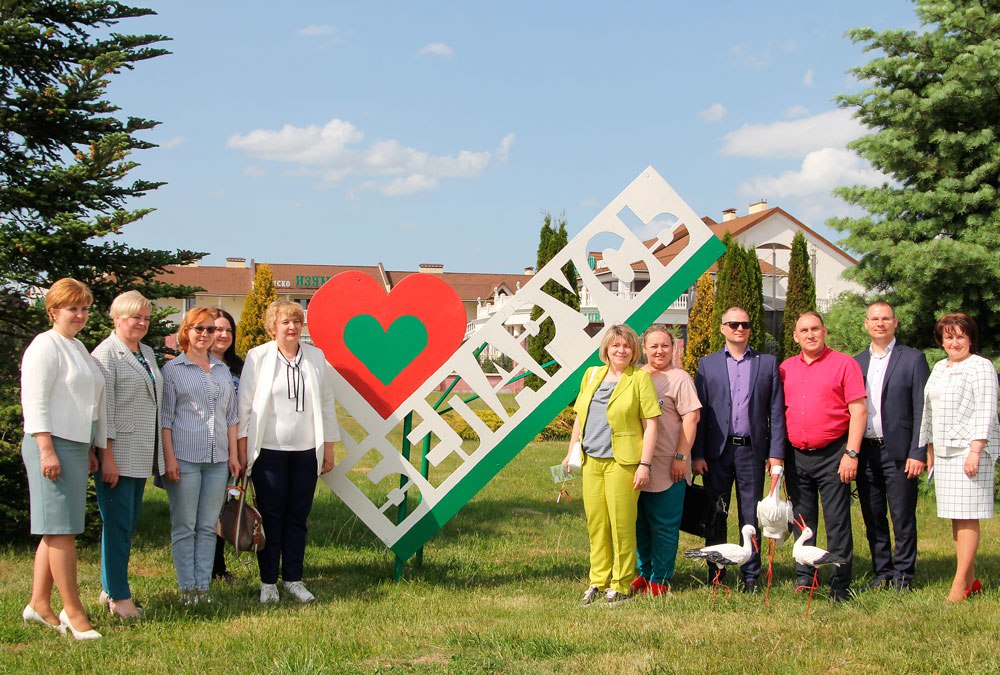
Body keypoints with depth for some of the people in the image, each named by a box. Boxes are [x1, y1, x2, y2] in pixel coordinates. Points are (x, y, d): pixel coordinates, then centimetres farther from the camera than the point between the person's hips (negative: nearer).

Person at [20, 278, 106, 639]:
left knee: (57, 529, 10)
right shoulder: (45, 345, -8)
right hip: (52, 446, -9)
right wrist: (47, 450, -21)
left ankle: (39, 603, 16)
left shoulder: (78, 347, 19)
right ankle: (73, 611, -3)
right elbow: (35, 400, -15)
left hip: (76, 446, 9)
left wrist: (90, 449, 22)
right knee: (62, 529, -7)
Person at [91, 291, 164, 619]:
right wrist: (107, 457, -17)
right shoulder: (107, 354, -8)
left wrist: (161, 455, 18)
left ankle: (110, 588, 21)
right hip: (117, 455, -8)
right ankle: (118, 596, 1)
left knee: (129, 522, 12)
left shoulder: (147, 353, 16)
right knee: (118, 524, -5)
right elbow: (102, 409, -13)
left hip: (141, 455, 8)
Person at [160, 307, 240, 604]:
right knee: (184, 526, 0)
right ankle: (187, 587, 7)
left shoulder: (222, 370, 15)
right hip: (185, 457, -4)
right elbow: (165, 417, -2)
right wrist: (169, 457, -9)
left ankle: (203, 585, 12)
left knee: (208, 526, 6)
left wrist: (233, 454, 11)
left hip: (218, 458, 4)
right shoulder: (172, 370, 1)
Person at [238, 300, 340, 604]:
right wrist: (242, 448, -4)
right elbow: (244, 403, 0)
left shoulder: (316, 357, 8)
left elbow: (327, 404, 11)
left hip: (306, 451, 3)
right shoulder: (258, 357, -1)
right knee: (270, 516, 1)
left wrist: (329, 448, 10)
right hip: (269, 451, -2)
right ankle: (268, 581, 11)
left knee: (298, 516, 6)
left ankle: (293, 578, 17)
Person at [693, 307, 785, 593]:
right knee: (715, 515, 5)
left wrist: (776, 453, -2)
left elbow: (776, 412, 5)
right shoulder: (707, 364, 7)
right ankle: (716, 574, 14)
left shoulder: (767, 363, 8)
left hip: (752, 449, 0)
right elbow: (699, 412, 4)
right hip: (717, 451, 0)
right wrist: (697, 455, -3)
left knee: (751, 516, 4)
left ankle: (751, 575, 12)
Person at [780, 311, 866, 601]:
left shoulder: (844, 364, -2)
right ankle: (803, 579, 18)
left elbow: (858, 410, -6)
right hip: (796, 456, 4)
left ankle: (840, 585, 2)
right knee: (802, 521, 10)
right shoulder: (786, 368, 11)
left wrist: (851, 453, -13)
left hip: (832, 455, -4)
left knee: (838, 522, -3)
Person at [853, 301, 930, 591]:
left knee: (903, 518, 1)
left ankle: (902, 576, 10)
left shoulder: (913, 359, -1)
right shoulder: (857, 362, 13)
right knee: (873, 518, 9)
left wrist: (918, 453, -12)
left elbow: (922, 410, -5)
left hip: (898, 452, -4)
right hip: (864, 450, 4)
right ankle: (882, 573, 19)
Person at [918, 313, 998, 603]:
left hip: (970, 449, -7)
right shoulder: (939, 368, 18)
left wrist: (975, 451, -18)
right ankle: (970, 580, 12)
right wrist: (930, 449, 17)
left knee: (967, 516, -8)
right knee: (955, 516, 7)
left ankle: (959, 585, -10)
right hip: (944, 451, 7)